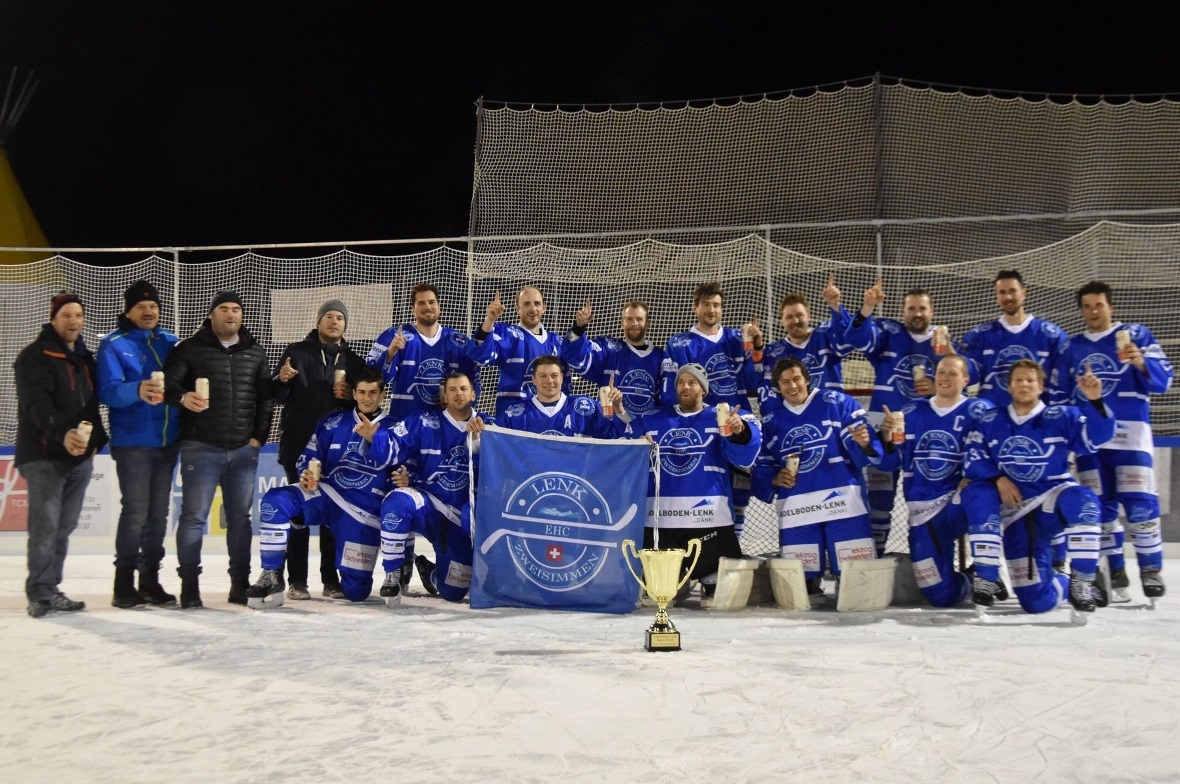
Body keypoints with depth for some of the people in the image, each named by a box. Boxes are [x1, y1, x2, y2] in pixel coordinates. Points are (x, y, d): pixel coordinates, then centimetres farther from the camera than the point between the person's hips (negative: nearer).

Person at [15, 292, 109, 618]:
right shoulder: (34, 356, -6)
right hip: (44, 455, -7)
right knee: (45, 526, -9)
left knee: (64, 528, 7)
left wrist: (97, 438, 13)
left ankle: (50, 589, 13)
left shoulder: (86, 358, 18)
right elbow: (37, 403, -20)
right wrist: (62, 433, -35)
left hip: (80, 456, 7)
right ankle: (40, 594, -4)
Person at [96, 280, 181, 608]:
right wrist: (138, 390, -35)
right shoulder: (113, 345, -5)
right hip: (132, 442, -5)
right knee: (136, 512, -8)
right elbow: (108, 391, -17)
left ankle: (150, 580, 19)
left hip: (168, 441, 5)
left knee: (159, 512, 10)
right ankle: (124, 584, 1)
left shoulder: (170, 342, 11)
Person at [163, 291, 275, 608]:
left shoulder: (255, 353, 12)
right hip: (201, 447, -3)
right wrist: (183, 397, -29)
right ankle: (189, 585, 4)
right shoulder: (190, 349, 2)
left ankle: (240, 583, 16)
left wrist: (259, 436, 3)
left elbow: (266, 398, 12)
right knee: (194, 516, -3)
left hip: (244, 450, 3)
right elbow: (169, 383, -8)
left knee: (240, 517, 8)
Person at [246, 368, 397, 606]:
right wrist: (307, 475, -11)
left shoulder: (393, 429, 4)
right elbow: (308, 458, 10)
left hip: (364, 510, -1)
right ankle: (272, 577, -20)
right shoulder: (333, 422, 10)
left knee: (355, 590, -5)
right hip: (326, 495, 2)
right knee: (276, 500, -29)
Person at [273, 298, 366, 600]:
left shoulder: (354, 361, 10)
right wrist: (282, 379, -25)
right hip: (298, 445, -2)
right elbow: (279, 397, -3)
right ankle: (297, 581, 3)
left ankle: (332, 580, 10)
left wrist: (350, 396, -11)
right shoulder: (297, 352, 3)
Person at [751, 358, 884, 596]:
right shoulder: (771, 421, 16)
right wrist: (775, 479, -4)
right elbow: (762, 468, 16)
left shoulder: (837, 402, 3)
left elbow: (861, 450, -4)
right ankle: (811, 590, 29)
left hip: (841, 501, -3)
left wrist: (864, 444, -26)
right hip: (795, 509, 3)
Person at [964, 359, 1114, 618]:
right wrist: (998, 479, -16)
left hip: (1052, 502, 0)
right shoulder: (989, 422, 5)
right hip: (1013, 512, 0)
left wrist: (1094, 401, -30)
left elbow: (1096, 437, -15)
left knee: (1081, 500, -38)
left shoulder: (1061, 417, -1)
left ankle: (1081, 583, -25)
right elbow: (973, 460, 1)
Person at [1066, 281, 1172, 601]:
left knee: (1140, 503, -9)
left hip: (1129, 432, -4)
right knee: (1099, 507, 4)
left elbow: (1162, 380, -5)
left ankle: (1151, 569, 1)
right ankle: (1116, 574, 11)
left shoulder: (1136, 335, 4)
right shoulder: (1072, 346, 16)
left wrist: (1141, 363, -24)